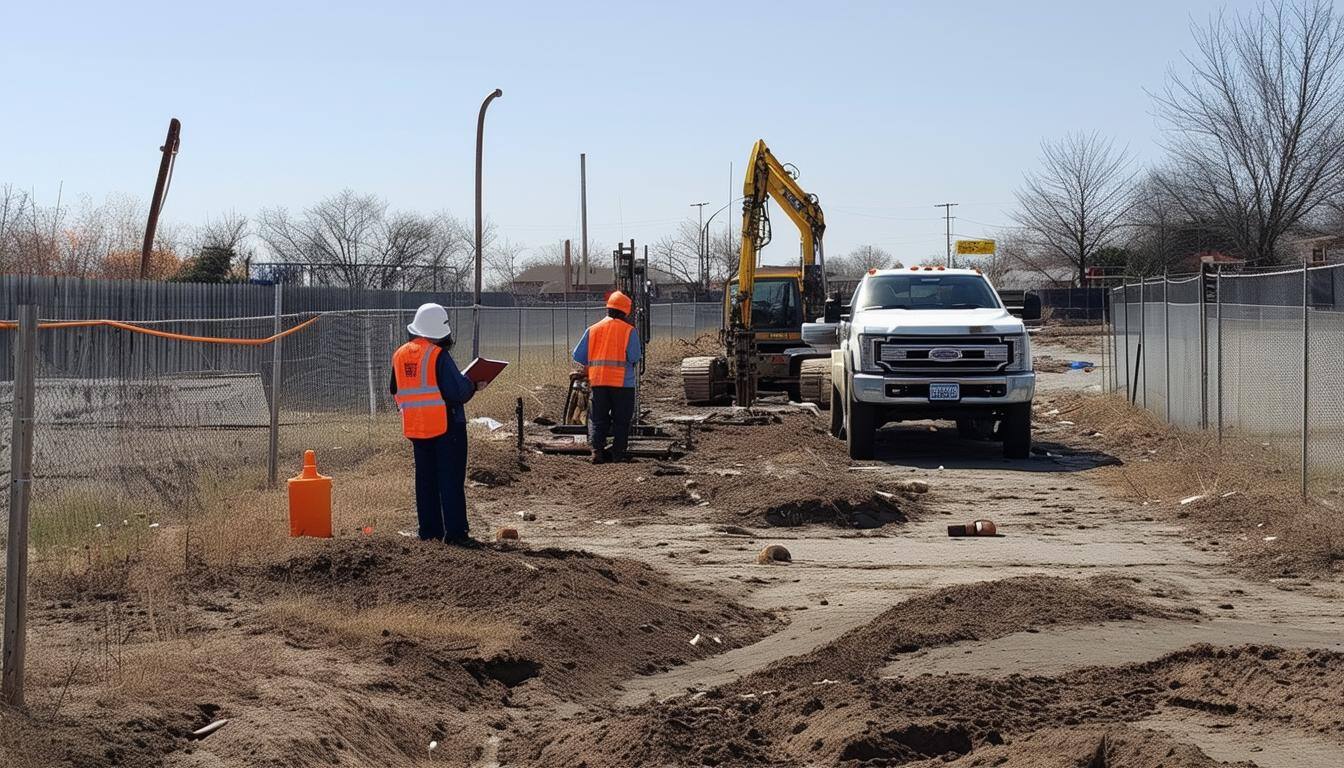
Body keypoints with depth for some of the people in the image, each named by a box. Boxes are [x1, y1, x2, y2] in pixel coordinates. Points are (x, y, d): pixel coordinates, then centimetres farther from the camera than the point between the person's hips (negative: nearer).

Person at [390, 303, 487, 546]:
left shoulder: (400, 354, 7)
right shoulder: (438, 355, -16)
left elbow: (396, 392, 16)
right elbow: (457, 391, -19)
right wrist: (473, 386, -1)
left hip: (415, 427, 7)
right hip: (446, 424, -6)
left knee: (425, 478, 14)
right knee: (451, 479, -2)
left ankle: (429, 529, 17)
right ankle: (455, 532, -2)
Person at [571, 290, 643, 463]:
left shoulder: (593, 329, 6)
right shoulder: (629, 330, -4)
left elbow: (578, 356, 7)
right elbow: (634, 357, -10)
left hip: (598, 380, 3)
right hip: (623, 382, -3)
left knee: (598, 419, 8)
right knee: (621, 420, 8)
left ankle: (597, 450, -5)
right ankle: (618, 453, 7)